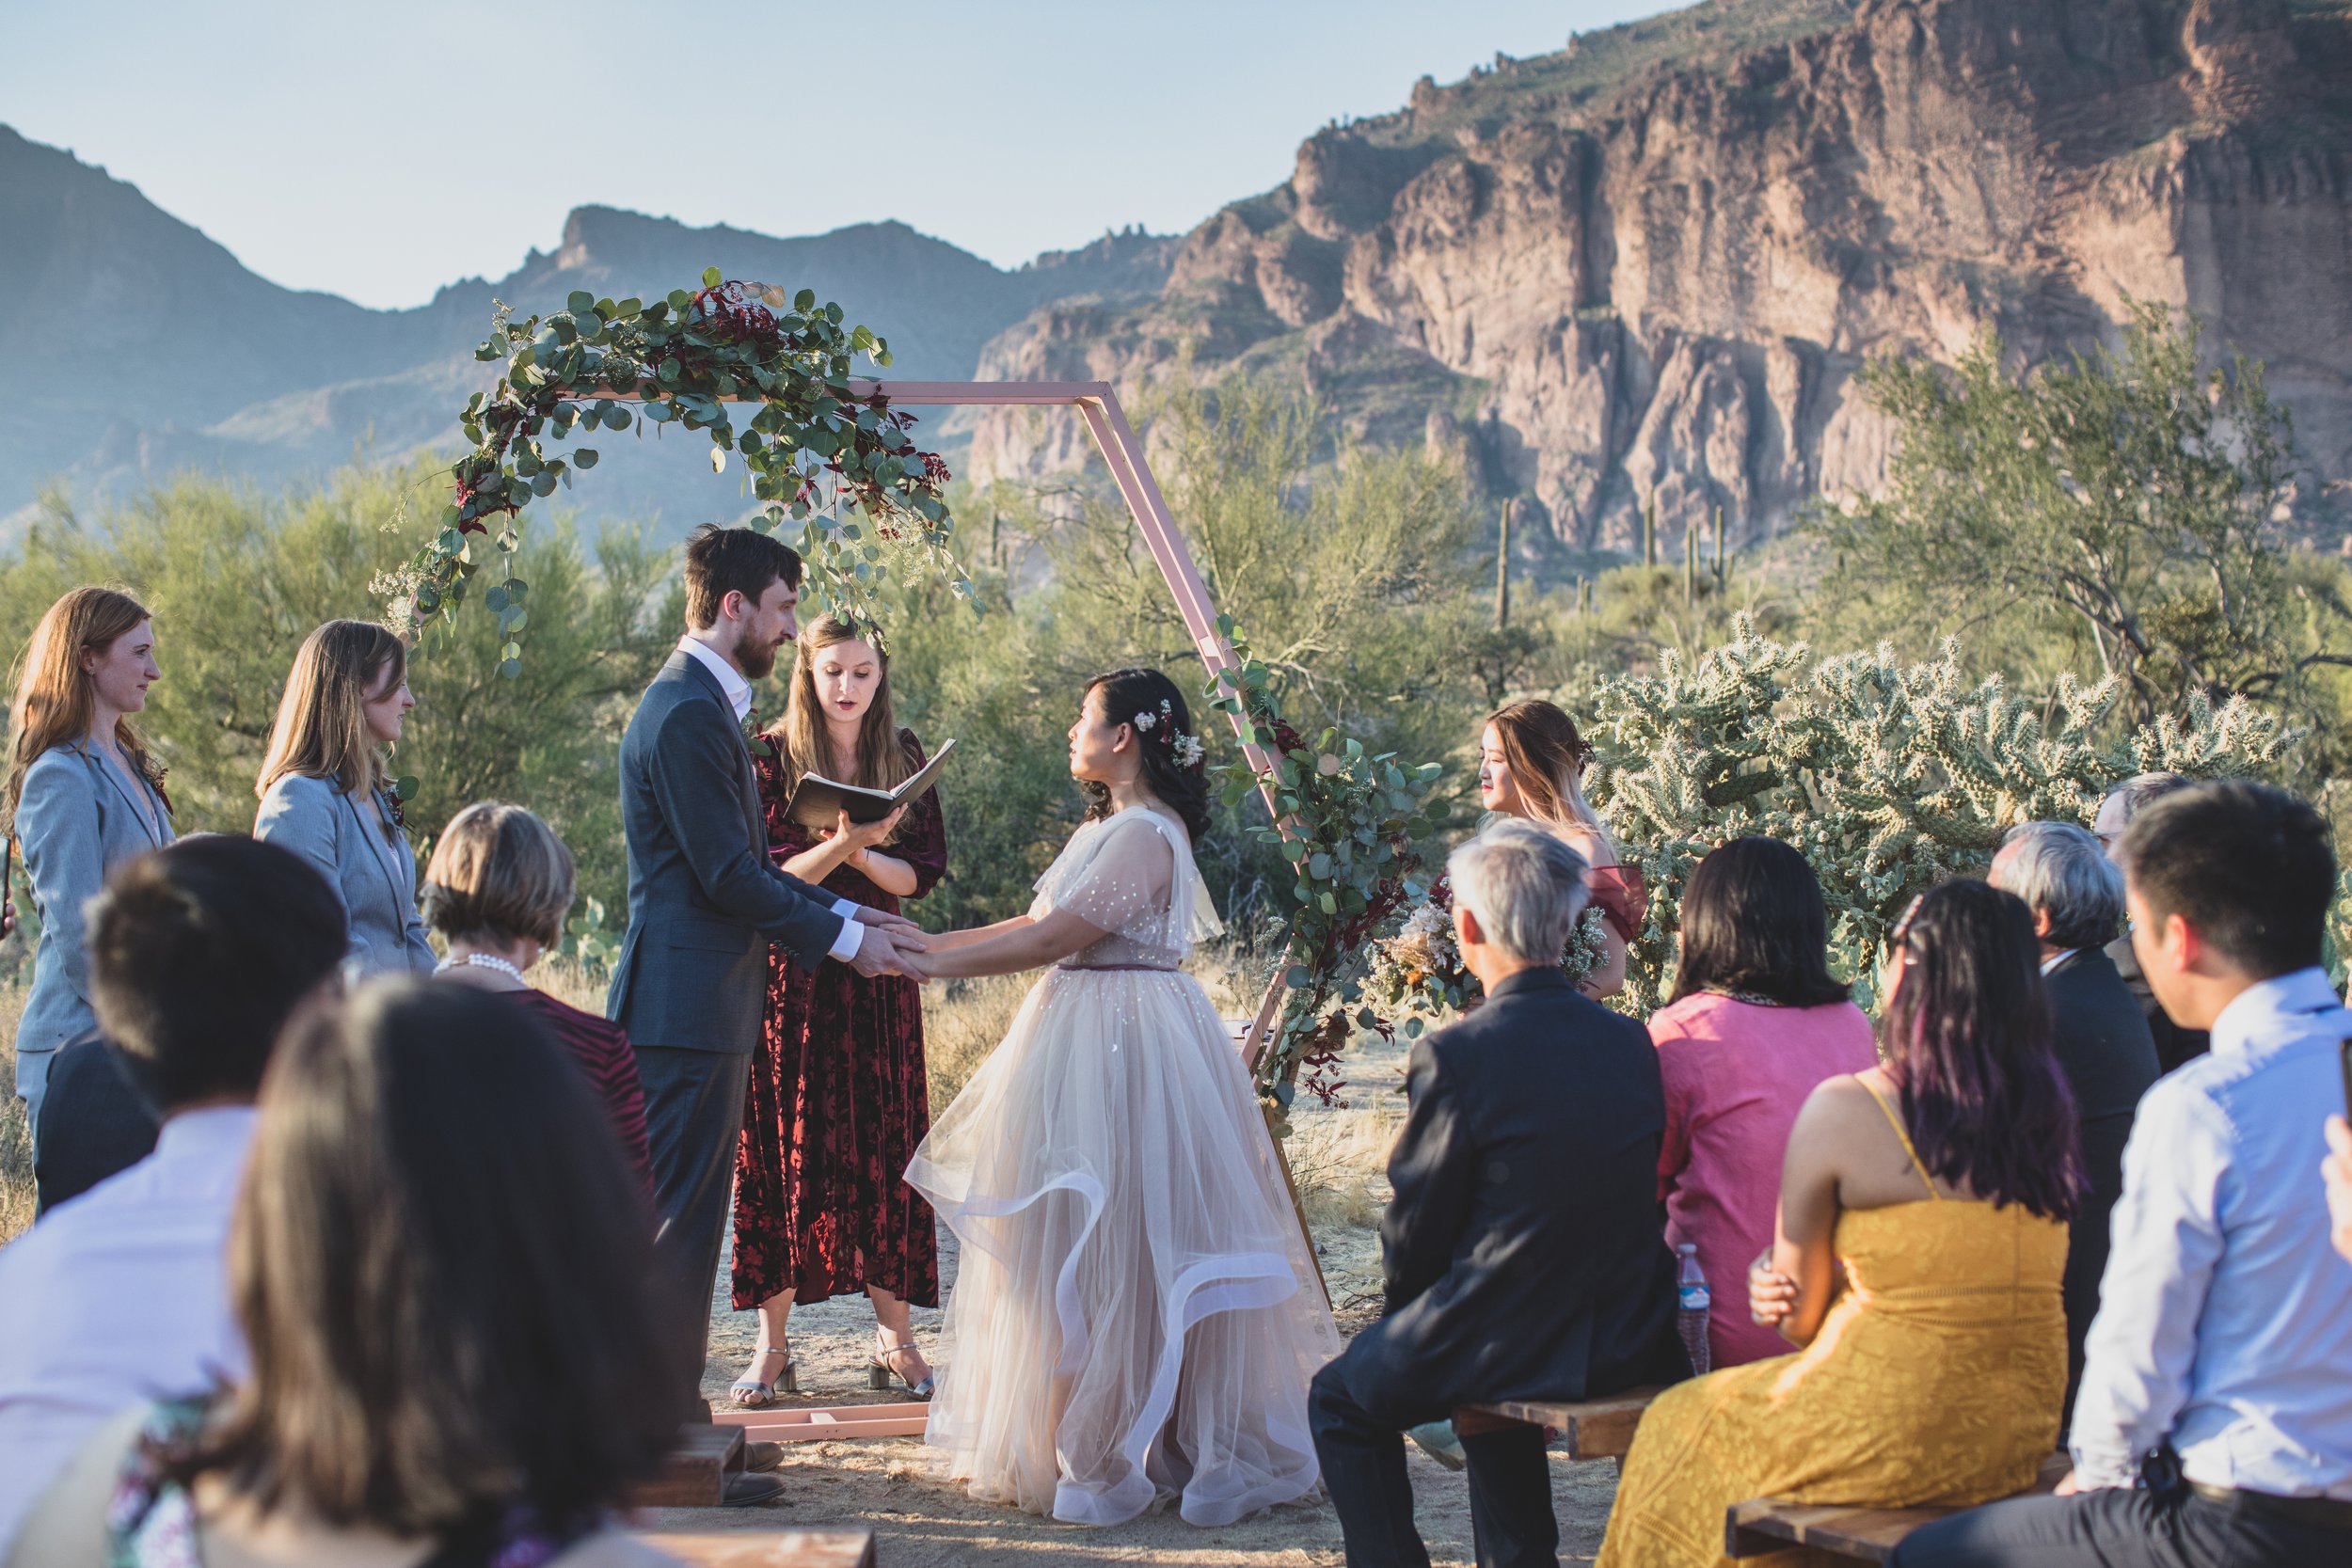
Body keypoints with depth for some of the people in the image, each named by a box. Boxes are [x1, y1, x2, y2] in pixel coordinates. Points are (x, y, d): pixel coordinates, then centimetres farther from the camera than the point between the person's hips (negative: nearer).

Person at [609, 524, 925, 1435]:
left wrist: (846, 915, 10)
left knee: (688, 1213, 14)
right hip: (688, 1007, -11)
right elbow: (728, 874, -19)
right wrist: (845, 937, -10)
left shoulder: (710, 706, 18)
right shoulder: (686, 713, -16)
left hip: (705, 1005, 11)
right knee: (678, 1215, -5)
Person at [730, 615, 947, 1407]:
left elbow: (922, 873, 2)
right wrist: (841, 843, -24)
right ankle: (773, 1344, 5)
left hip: (879, 972, 2)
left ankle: (893, 1334, 11)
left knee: (885, 1146, 3)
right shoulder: (773, 757, -2)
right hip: (791, 976, -2)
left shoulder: (903, 755, 7)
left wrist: (861, 852, -16)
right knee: (784, 1146, -1)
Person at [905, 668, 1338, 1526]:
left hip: (1124, 1045, -10)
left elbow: (1049, 940, -20)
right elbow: (1034, 924, 15)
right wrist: (923, 941, 9)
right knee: (1081, 1232, 13)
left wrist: (923, 963, -16)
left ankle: (1111, 1454, 5)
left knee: (1115, 1241, -3)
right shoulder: (1106, 826, 16)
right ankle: (1078, 1437, 21)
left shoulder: (1145, 835, -16)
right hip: (1091, 1034, 10)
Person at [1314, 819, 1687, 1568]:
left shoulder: (1454, 1055, -18)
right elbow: (1633, 1206, 11)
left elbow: (1415, 1237, -11)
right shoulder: (1632, 1043, -1)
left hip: (1508, 1342, -6)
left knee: (1342, 1400, 20)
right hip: (1630, 1348, 6)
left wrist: (1405, 1302, 13)